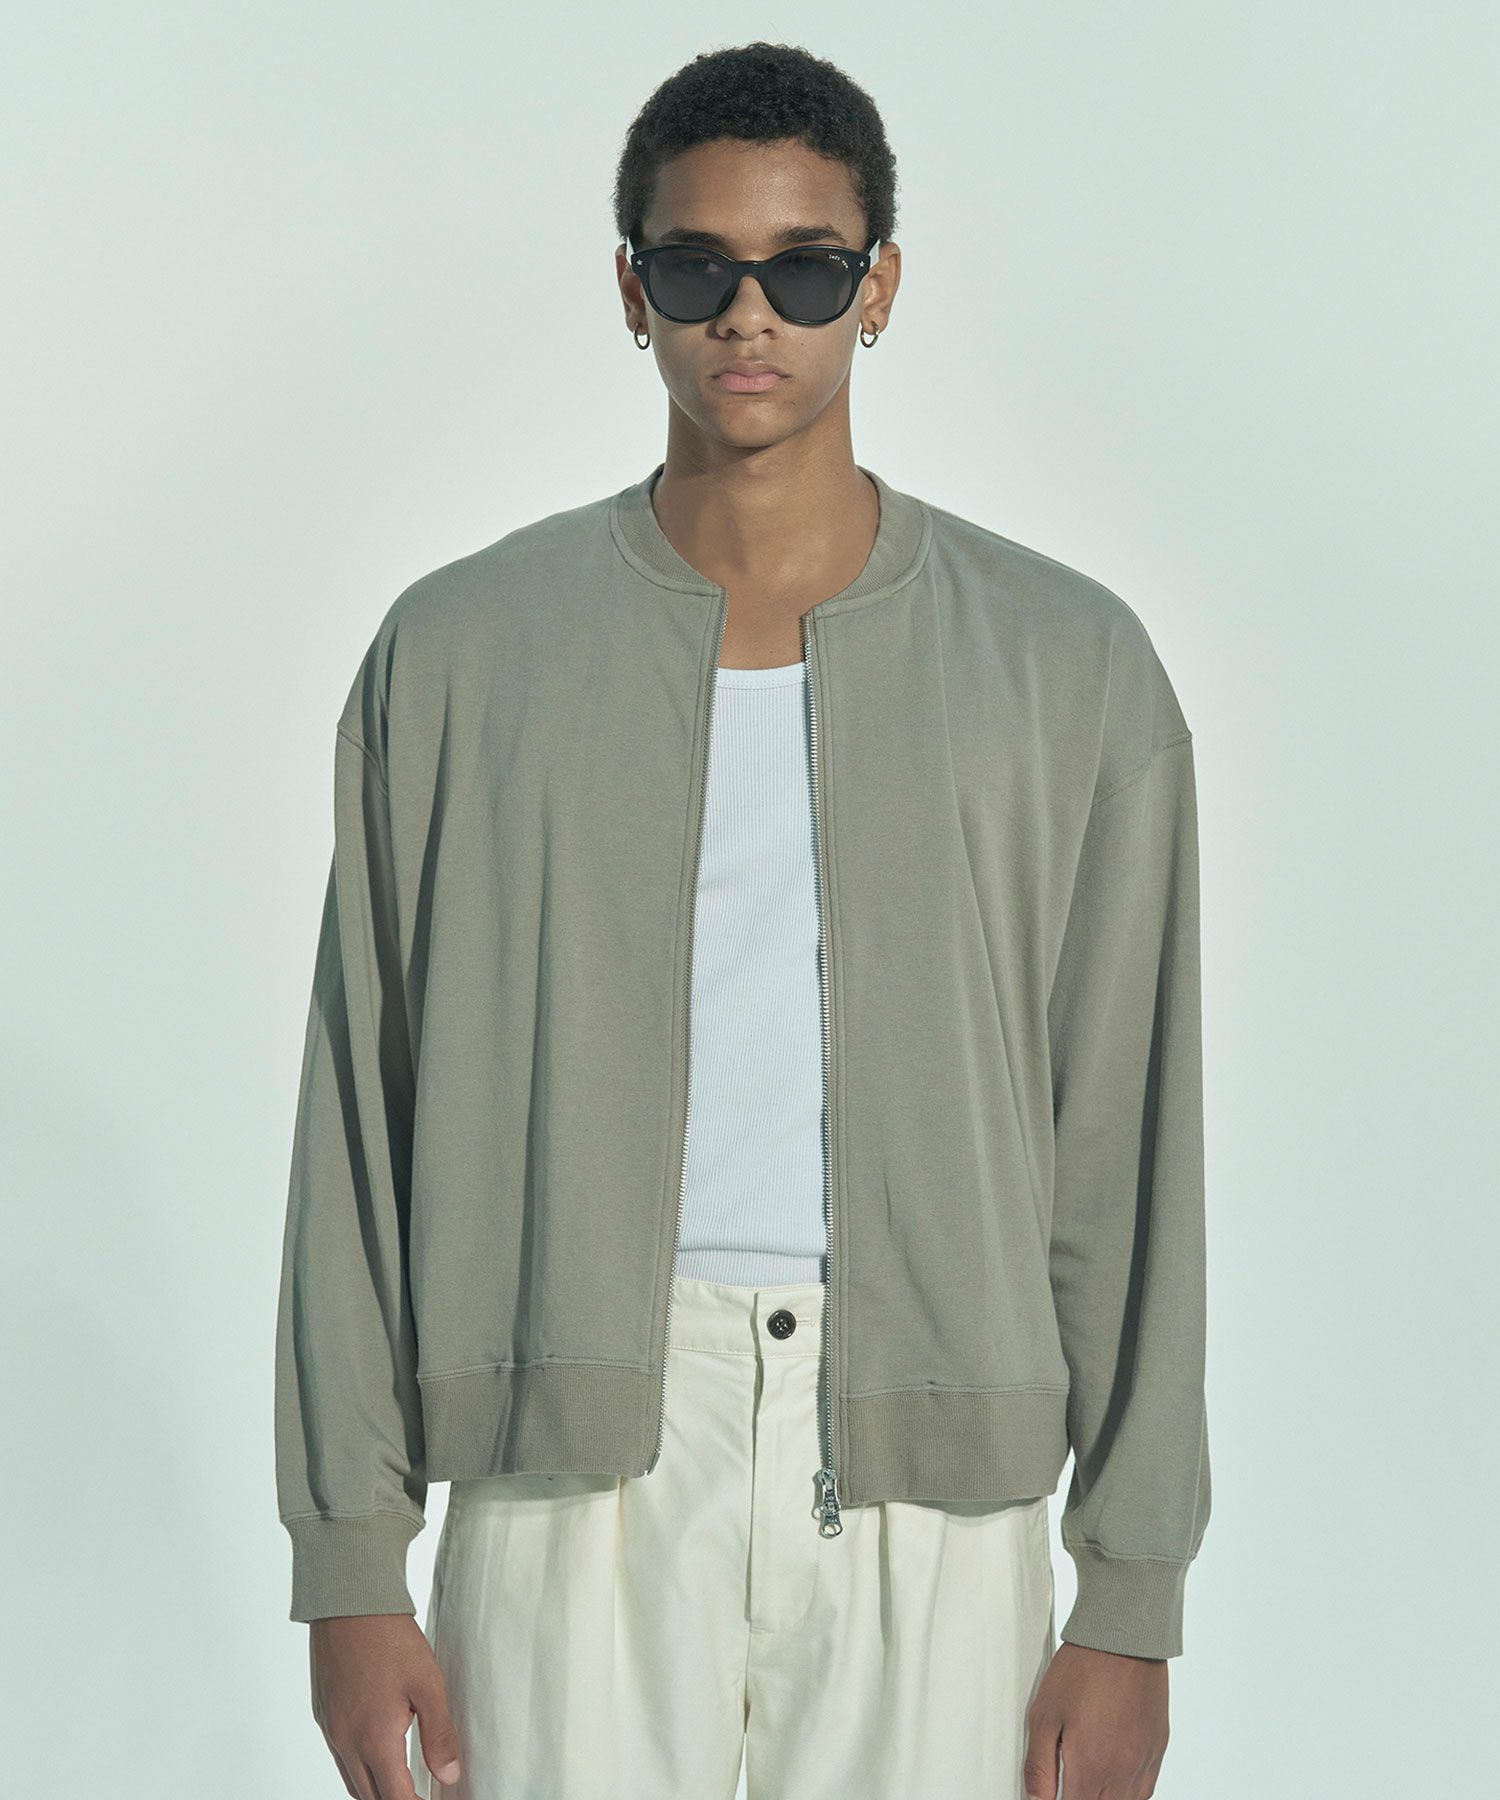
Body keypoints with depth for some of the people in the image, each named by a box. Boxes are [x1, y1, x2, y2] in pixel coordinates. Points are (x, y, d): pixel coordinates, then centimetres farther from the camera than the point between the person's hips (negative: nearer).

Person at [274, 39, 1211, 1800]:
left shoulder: (1068, 667, 3)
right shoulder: (459, 655, 3)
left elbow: (1126, 1153, 4)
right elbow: (358, 1138, 4)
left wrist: (1132, 1600, 2)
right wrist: (349, 1567, 1)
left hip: (931, 1479, 0)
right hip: (584, 1464, 0)